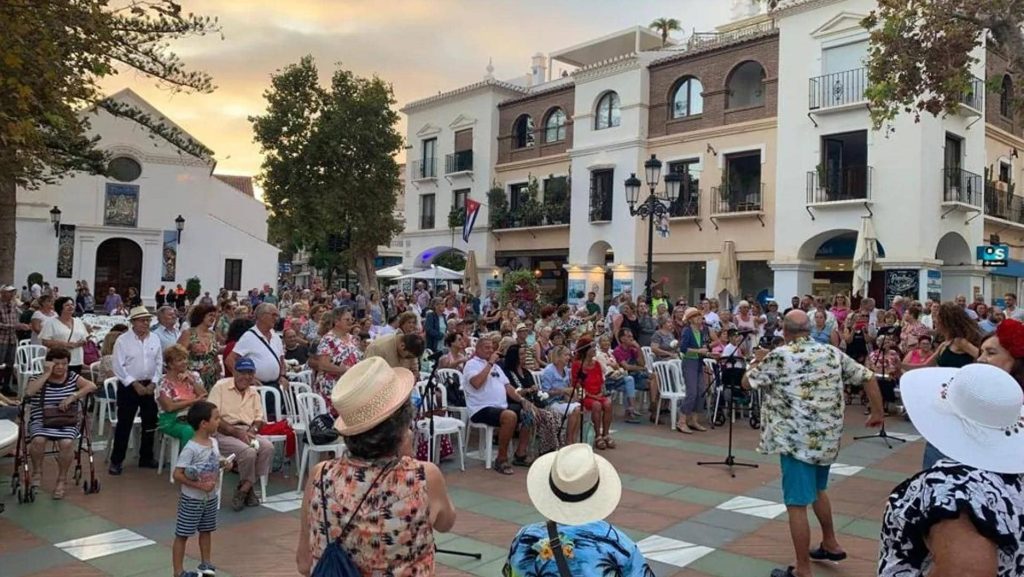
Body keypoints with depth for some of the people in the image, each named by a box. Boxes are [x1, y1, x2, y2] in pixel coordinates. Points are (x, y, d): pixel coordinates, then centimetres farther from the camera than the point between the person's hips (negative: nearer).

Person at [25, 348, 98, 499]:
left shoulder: (73, 377, 7)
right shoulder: (38, 379, 5)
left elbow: (92, 386, -8)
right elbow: (28, 392, -18)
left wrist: (72, 396, -20)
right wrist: (47, 373, -14)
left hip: (67, 422, 0)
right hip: (41, 421, 0)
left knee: (67, 443, -29)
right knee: (38, 440, -31)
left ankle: (62, 479, -7)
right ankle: (37, 472, 0)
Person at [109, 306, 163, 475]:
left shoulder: (155, 339, 4)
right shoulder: (123, 340, -8)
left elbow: (159, 363, 7)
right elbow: (118, 367, -11)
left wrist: (153, 383, -4)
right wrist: (135, 384, -14)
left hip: (149, 385, 4)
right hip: (128, 386, -4)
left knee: (150, 423, 10)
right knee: (124, 424, -1)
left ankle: (146, 457, 24)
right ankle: (116, 460, 11)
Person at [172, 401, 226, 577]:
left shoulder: (214, 442, -1)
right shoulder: (191, 448, -24)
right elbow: (177, 474, -24)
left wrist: (223, 463, -5)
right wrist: (199, 485, -27)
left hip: (211, 498, 7)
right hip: (192, 499, -7)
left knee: (206, 530, 19)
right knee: (182, 534, 6)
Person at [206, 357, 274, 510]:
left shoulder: (253, 393, 16)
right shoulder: (221, 386, -4)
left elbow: (259, 418, 16)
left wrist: (252, 430, -8)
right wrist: (236, 432, -19)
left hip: (246, 432, 6)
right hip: (223, 433, -6)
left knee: (268, 447, -23)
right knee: (248, 452, -31)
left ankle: (244, 488, -12)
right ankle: (249, 488, -4)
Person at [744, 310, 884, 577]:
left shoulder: (778, 356, -10)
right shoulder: (833, 353, 6)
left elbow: (747, 382, -1)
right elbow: (868, 378, 9)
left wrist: (758, 361, 18)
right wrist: (877, 412, 19)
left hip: (796, 440, -7)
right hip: (828, 438, 7)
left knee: (797, 504, -1)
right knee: (818, 490, 29)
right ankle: (830, 545, 42)